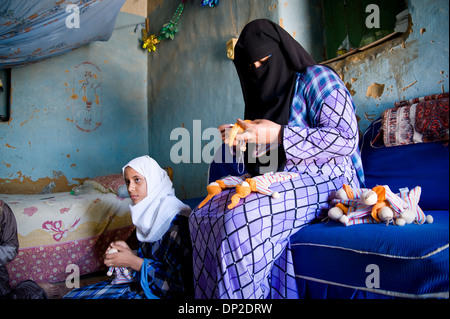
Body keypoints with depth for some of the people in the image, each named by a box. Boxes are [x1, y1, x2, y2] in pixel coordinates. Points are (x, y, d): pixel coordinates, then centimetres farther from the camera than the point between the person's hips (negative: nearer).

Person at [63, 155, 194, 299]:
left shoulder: (176, 220, -21)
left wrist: (133, 261, -19)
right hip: (142, 285, 8)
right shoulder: (148, 212, 6)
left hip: (162, 293, -8)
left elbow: (180, 281, -24)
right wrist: (131, 253, -3)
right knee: (72, 295, 4)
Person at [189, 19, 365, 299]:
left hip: (325, 181, -7)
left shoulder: (315, 77, 0)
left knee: (242, 216, -34)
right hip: (278, 183, 7)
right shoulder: (265, 97, 21)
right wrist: (242, 139, 0)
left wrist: (279, 134, -16)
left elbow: (346, 138, -13)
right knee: (203, 215, -16)